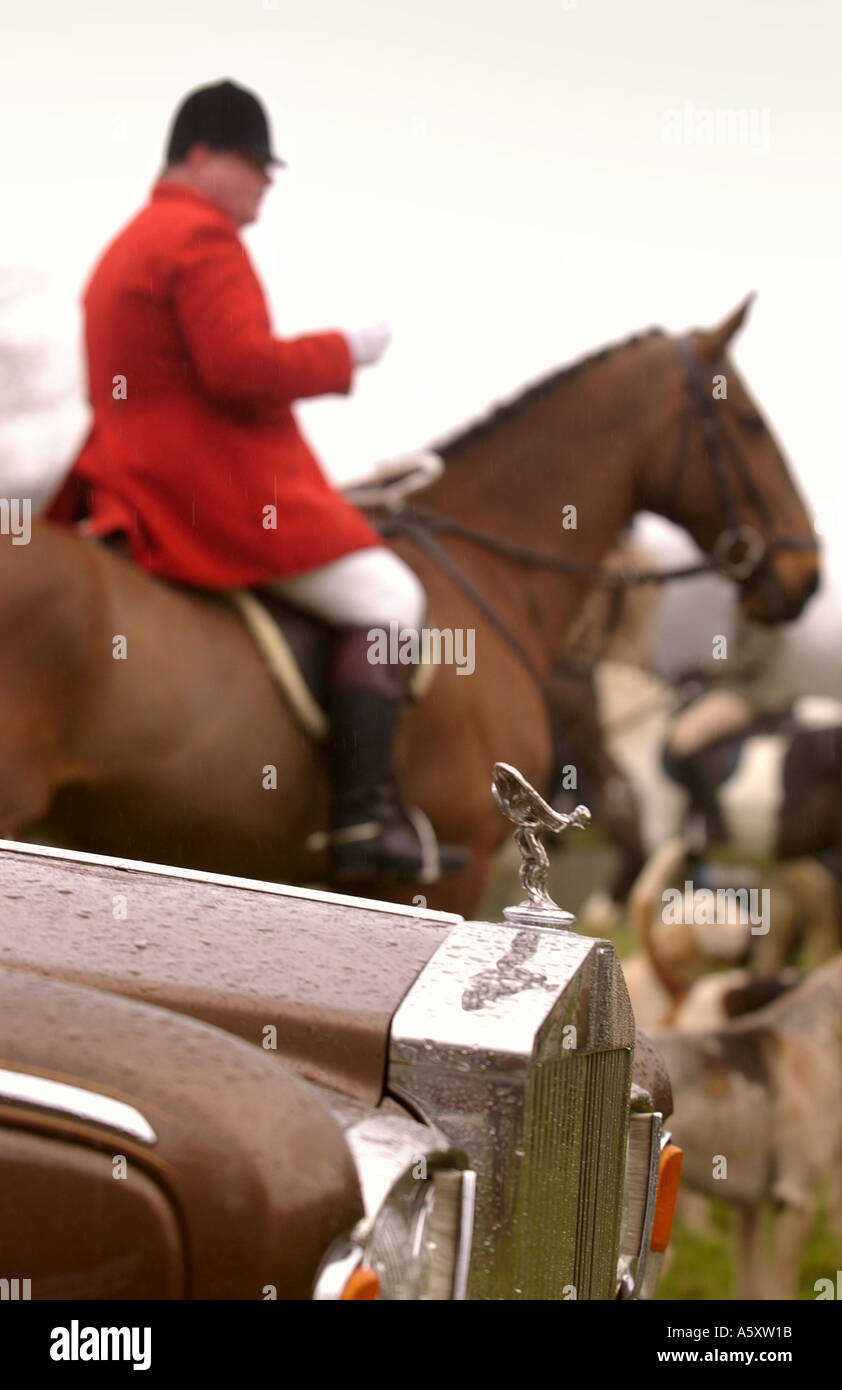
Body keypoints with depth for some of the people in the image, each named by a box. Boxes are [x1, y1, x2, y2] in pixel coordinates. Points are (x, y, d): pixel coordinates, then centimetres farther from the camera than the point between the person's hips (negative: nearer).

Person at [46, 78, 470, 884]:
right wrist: (345, 354, -9)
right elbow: (240, 365, -21)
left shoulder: (128, 247, 22)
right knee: (386, 597, -10)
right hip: (217, 490, -11)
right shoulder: (203, 235, -11)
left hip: (142, 495, 11)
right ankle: (367, 816, -20)